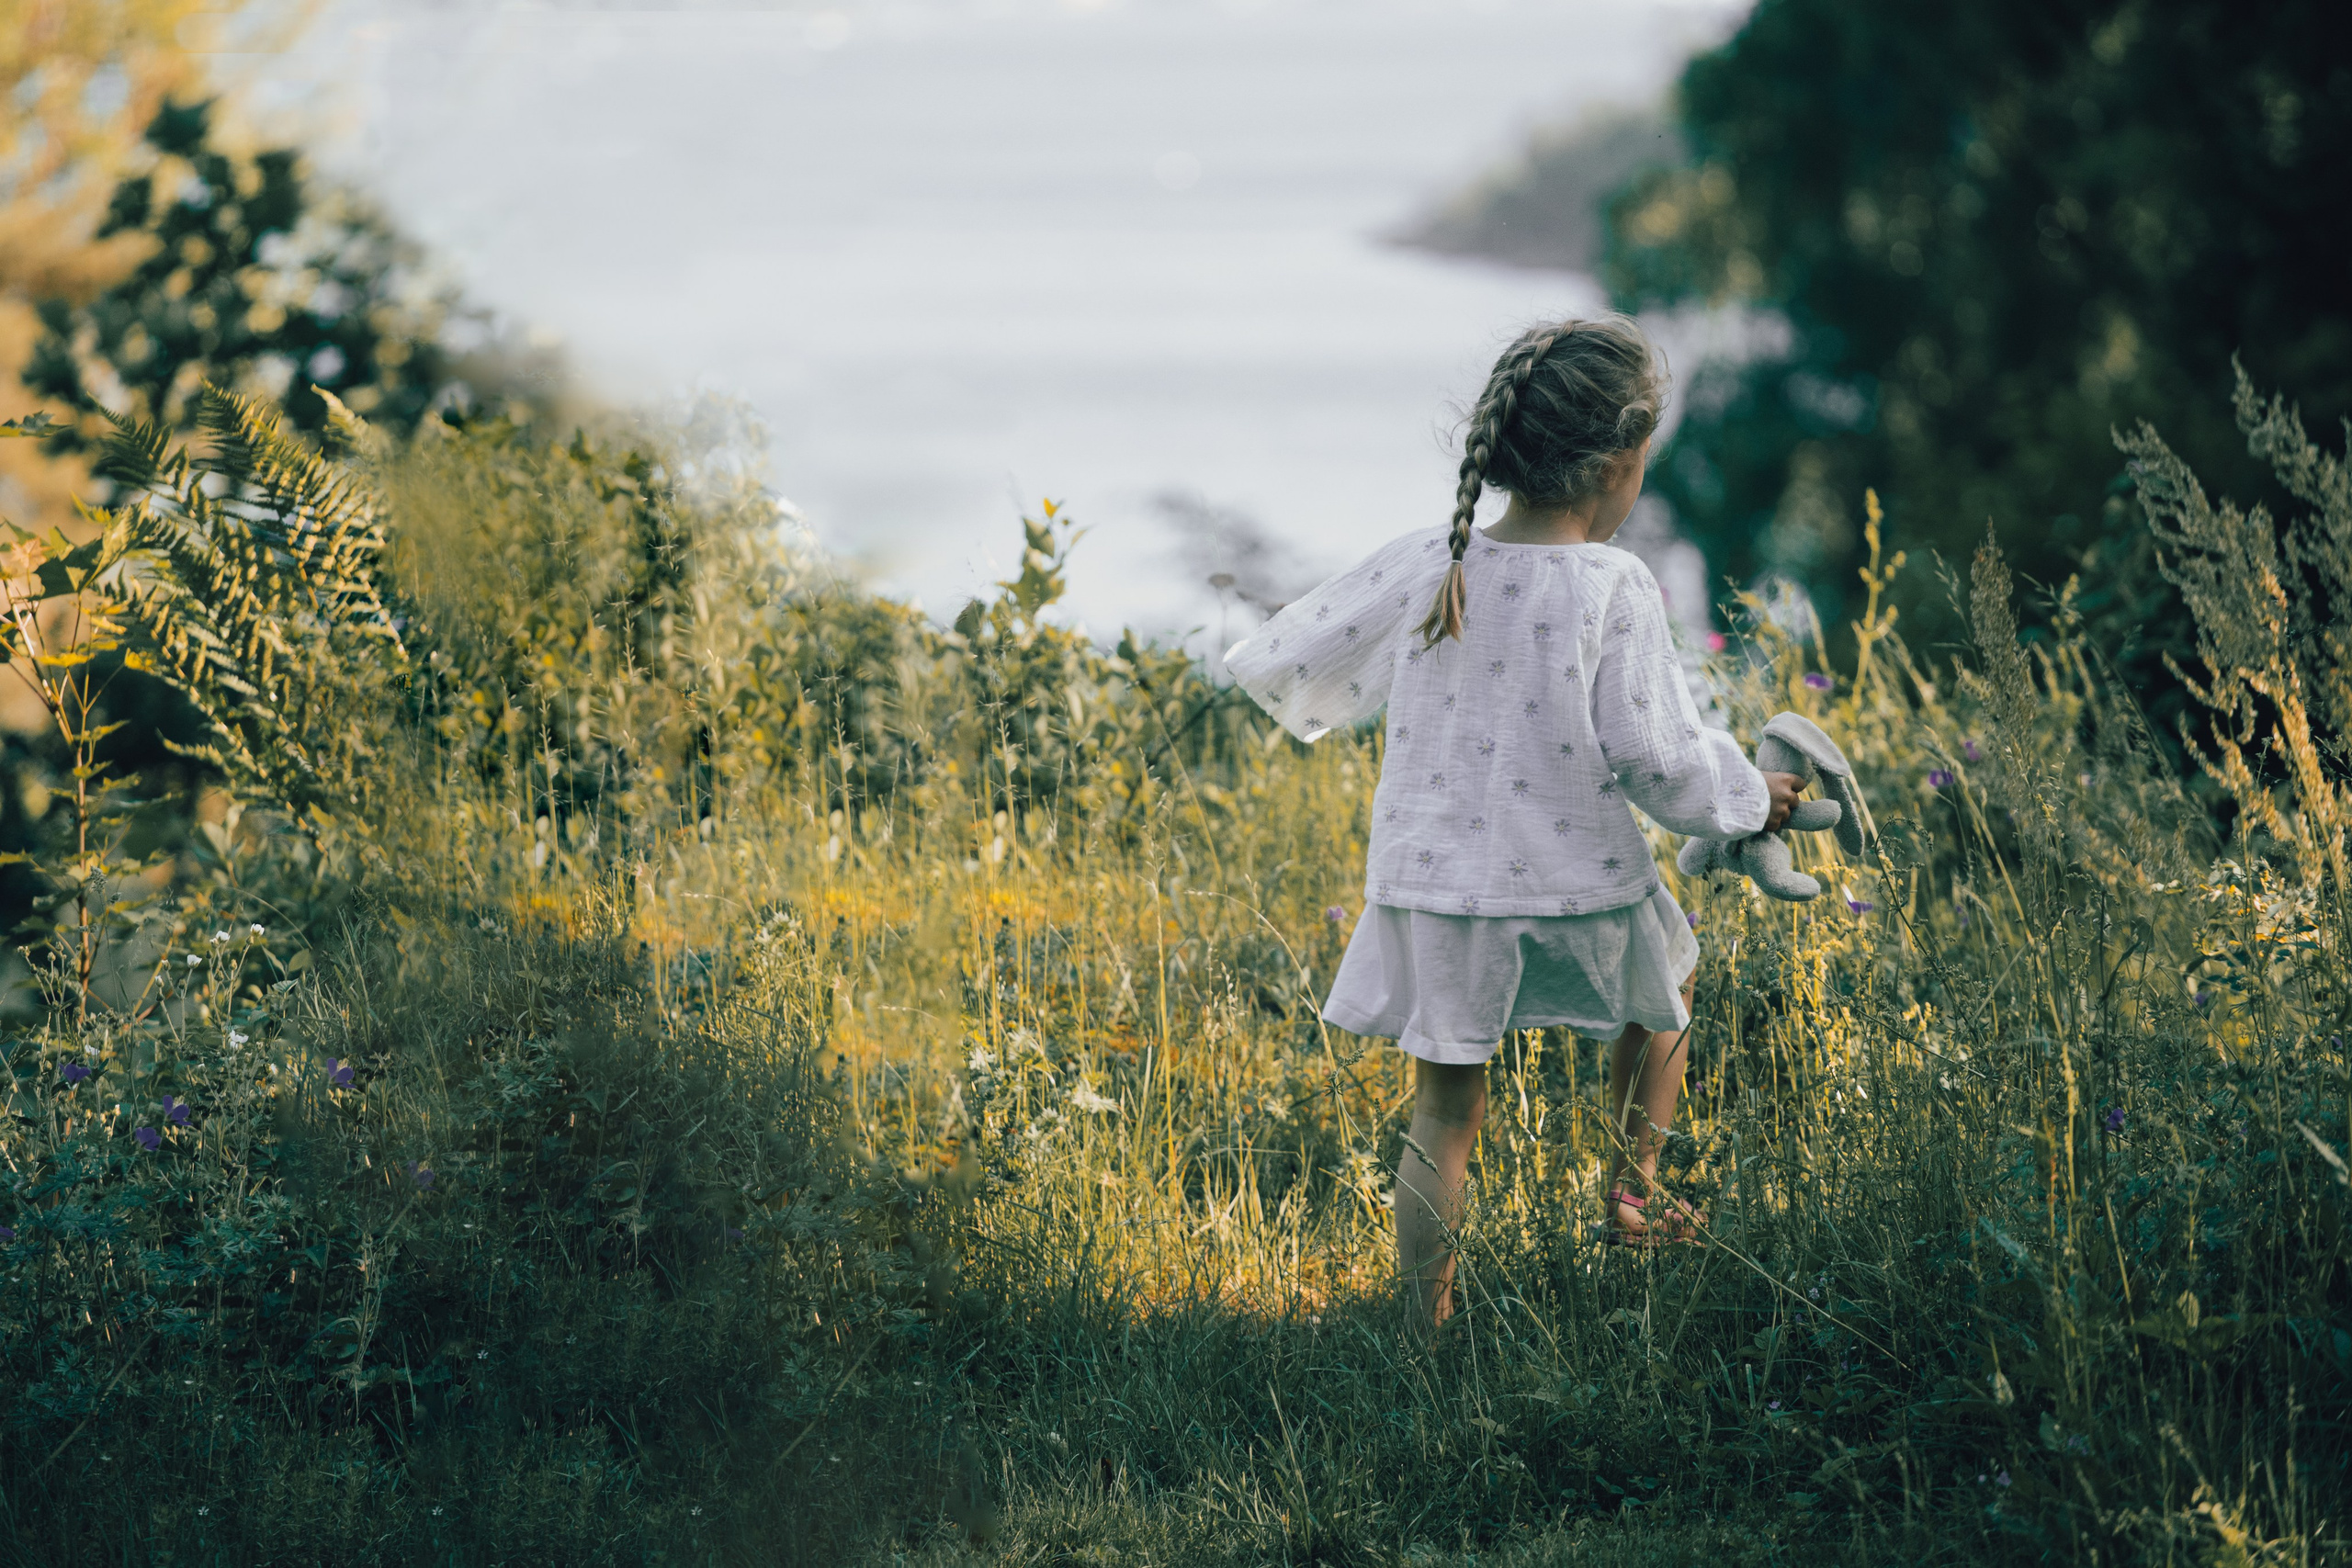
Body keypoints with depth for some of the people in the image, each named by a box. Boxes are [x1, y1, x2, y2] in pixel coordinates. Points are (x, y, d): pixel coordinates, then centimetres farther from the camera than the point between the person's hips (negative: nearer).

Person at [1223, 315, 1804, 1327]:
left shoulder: (1420, 570, -6)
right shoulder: (1614, 591, -16)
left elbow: (1281, 662, 2)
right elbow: (1658, 761, -15)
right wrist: (1748, 795, 4)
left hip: (1434, 891, 2)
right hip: (1578, 892, -2)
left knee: (1443, 1112, 13)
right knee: (1664, 982, 31)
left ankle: (1428, 1321, 13)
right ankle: (1632, 1193, 36)